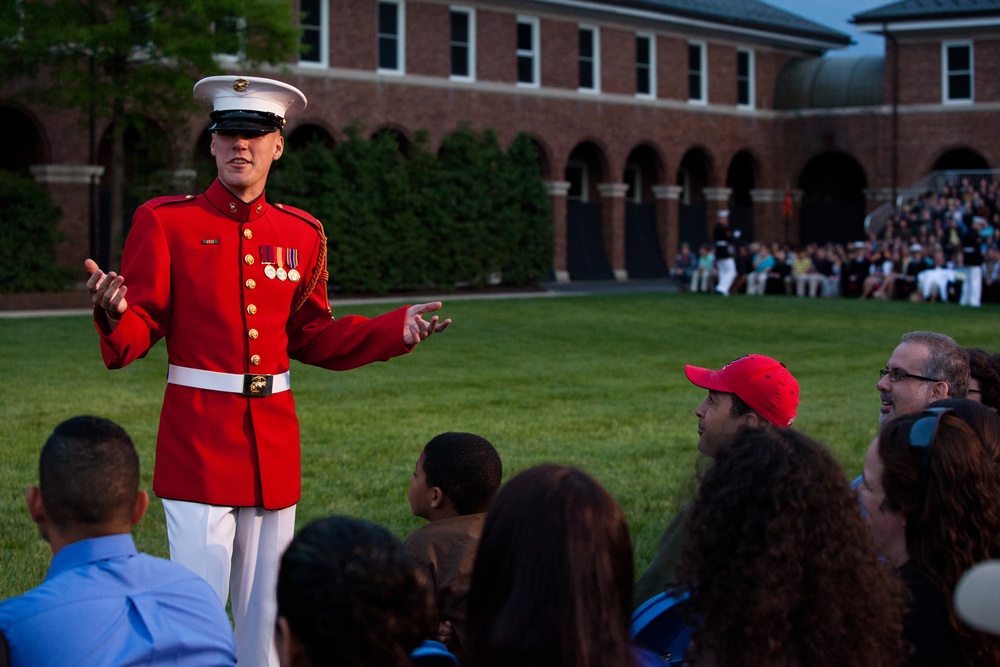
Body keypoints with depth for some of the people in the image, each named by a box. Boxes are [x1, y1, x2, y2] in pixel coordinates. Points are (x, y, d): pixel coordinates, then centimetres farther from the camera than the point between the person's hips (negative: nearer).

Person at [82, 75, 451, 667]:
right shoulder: (166, 222, -3)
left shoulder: (301, 234, 9)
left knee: (266, 604, 11)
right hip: (198, 435, -4)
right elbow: (139, 335, -6)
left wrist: (396, 330, 4)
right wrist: (115, 313, -29)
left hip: (274, 435, 4)